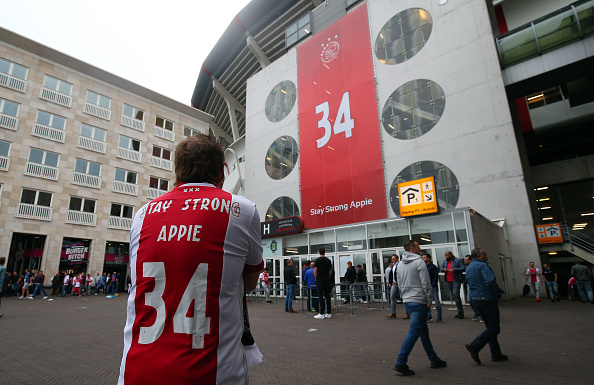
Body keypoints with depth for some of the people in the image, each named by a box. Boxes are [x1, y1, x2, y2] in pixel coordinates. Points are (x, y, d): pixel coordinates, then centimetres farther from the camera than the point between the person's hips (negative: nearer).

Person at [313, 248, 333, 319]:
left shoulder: (318, 260, -8)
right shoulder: (328, 260, 8)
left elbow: (315, 271, -10)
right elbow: (330, 271, 11)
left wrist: (316, 279, 1)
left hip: (320, 280, -5)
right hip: (327, 280, 5)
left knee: (321, 296, -5)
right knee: (327, 296, 8)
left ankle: (322, 314, -5)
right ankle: (329, 313, 10)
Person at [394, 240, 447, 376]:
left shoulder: (400, 264, 13)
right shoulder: (419, 262, -11)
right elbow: (426, 283, -13)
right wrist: (429, 299, -6)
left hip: (407, 301, 9)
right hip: (419, 301, -8)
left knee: (423, 330, 18)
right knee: (414, 332, -6)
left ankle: (434, 359, 29)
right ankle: (401, 363, -7)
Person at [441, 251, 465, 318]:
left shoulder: (458, 260, -5)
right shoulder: (445, 261, 13)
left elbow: (463, 269, -11)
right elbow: (441, 268, 18)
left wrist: (454, 269, -22)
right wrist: (443, 269, -5)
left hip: (456, 280, -6)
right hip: (448, 281, 7)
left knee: (456, 295, -14)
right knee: (453, 295, 10)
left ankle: (460, 312, -5)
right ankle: (460, 312, 20)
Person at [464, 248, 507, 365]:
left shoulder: (469, 268, 16)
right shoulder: (482, 265, -12)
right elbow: (490, 281, -24)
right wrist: (499, 292, -7)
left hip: (475, 298, 9)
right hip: (487, 298, -9)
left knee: (490, 327, 17)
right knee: (493, 328, -4)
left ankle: (496, 354, 21)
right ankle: (474, 346, -12)